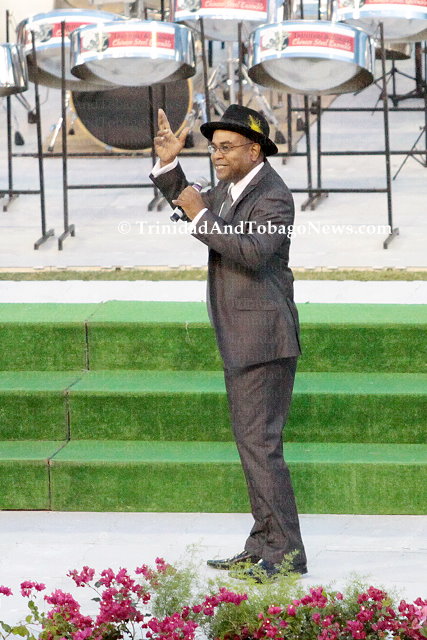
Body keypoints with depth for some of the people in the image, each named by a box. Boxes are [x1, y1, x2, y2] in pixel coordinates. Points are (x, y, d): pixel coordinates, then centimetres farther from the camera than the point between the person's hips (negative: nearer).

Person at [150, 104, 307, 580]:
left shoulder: (273, 196, -16)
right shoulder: (231, 187, 13)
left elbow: (253, 252, -30)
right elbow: (189, 204, 31)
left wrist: (202, 218, -26)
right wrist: (168, 165, 16)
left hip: (263, 338, -10)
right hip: (240, 339, 10)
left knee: (260, 442, -13)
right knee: (252, 441, 13)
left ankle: (285, 553, -11)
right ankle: (263, 547, 20)